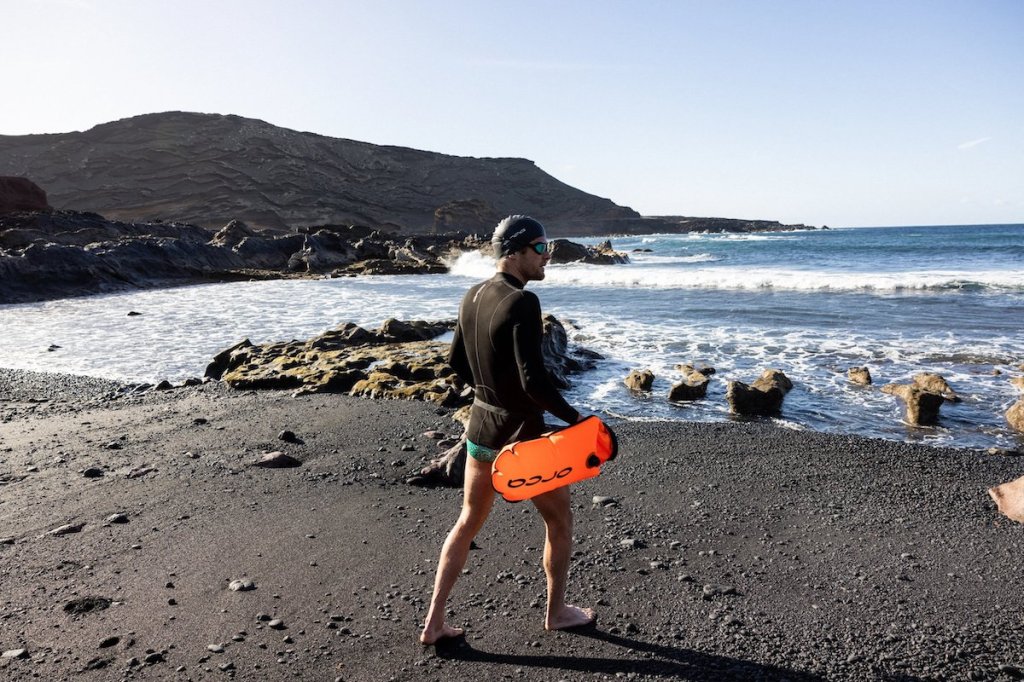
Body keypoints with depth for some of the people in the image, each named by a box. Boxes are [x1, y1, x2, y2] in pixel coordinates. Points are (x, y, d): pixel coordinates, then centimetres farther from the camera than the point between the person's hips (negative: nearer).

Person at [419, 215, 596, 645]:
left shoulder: (472, 297, 2)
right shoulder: (522, 302, -23)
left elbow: (457, 362, 11)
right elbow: (534, 380, -27)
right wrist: (575, 419, -16)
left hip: (480, 425, 7)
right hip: (521, 433, -7)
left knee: (468, 522, 20)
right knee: (559, 519, 17)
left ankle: (434, 622, 24)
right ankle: (556, 612, 34)